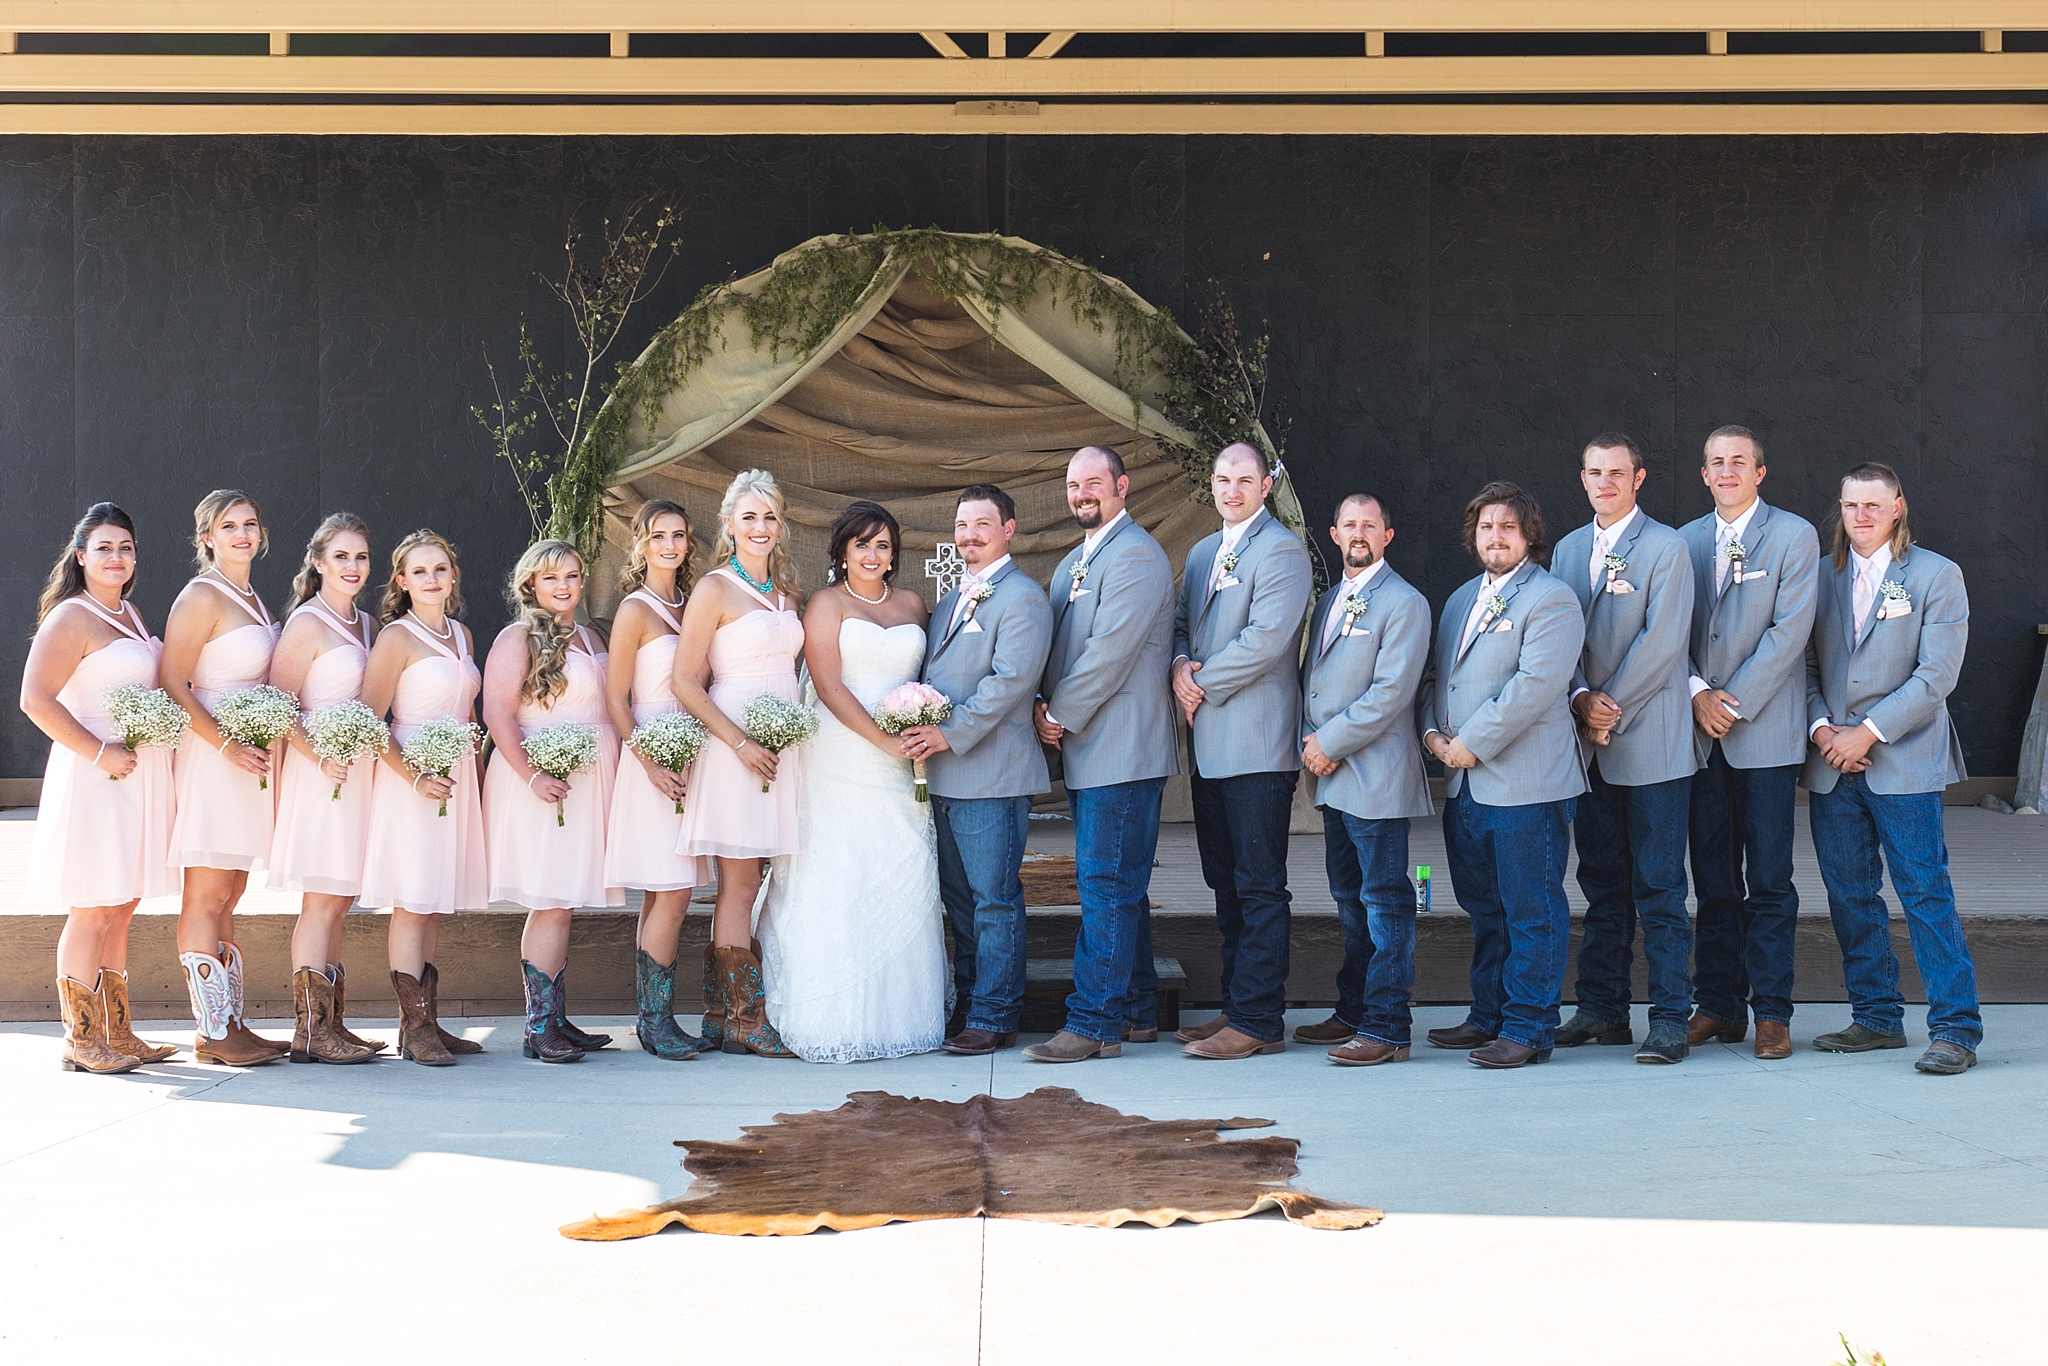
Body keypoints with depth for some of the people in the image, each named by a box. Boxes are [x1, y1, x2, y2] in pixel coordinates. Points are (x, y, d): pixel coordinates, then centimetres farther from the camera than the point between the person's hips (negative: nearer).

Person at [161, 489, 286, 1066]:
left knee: (227, 897, 9)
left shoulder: (253, 601, 16)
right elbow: (172, 685, -15)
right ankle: (211, 1032, -4)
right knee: (207, 897, -5)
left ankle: (230, 1024, 12)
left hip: (248, 755, 8)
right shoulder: (202, 597, -9)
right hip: (210, 755, -8)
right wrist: (227, 745, -19)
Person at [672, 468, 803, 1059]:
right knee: (740, 883, -4)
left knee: (747, 884, 7)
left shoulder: (785, 591, 15)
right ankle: (746, 1022, -1)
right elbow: (685, 682, -10)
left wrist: (794, 735, 9)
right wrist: (741, 743, -15)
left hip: (781, 745, 7)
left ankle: (723, 1013, 11)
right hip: (733, 744, -7)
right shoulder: (714, 590, -5)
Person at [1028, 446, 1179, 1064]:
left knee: (1108, 887, -9)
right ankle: (1136, 1012, 21)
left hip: (1122, 751, -10)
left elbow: (1110, 650, -18)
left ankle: (1095, 1024, -8)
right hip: (1086, 754, 10)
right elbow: (1059, 647, 22)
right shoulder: (1073, 563, 20)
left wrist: (1062, 717, -11)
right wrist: (1043, 703, 3)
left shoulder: (1136, 556, -12)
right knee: (1118, 888, 14)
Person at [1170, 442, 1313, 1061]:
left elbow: (1266, 638, -18)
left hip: (1257, 744, -9)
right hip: (1209, 747, 9)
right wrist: (1180, 665, -1)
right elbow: (1181, 624, 21)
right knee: (1225, 885, 13)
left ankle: (1259, 1021, -3)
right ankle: (1239, 1004, 21)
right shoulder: (1202, 553, 19)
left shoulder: (1283, 551, -8)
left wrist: (1204, 685, -11)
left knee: (1259, 887, -5)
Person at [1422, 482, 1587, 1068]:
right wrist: (1433, 731, 3)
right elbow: (1439, 676, 24)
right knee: (1484, 909, 15)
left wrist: (1471, 744, -16)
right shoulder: (1461, 601, 20)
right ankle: (1489, 1016, 24)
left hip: (1525, 784, -8)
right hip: (1464, 786, 8)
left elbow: (1535, 684, -18)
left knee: (1531, 913, -2)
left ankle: (1528, 1030, 2)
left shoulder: (1551, 600, -7)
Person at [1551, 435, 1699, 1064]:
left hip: (1651, 745, -6)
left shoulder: (1665, 547, -4)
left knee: (1658, 889, -4)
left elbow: (1660, 643, -11)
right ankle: (1602, 1011, 18)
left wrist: (1611, 710, -12)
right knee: (1601, 886, 11)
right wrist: (1582, 700, -7)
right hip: (1590, 745, 6)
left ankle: (1669, 1019, 0)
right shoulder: (1568, 549, 14)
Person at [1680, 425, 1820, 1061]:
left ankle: (1771, 1011, 3)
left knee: (1769, 883, -2)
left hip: (1766, 732, -4)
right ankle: (1718, 1006, 15)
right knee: (1714, 882, 8)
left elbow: (1789, 631, -8)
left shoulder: (1794, 537, 0)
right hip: (1701, 733, 4)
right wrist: (1697, 692, -8)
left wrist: (1733, 702, -11)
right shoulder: (1686, 542, 13)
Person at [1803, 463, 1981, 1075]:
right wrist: (1819, 727, -6)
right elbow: (1806, 665, 12)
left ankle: (1956, 1029, -3)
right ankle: (1877, 1017, 18)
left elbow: (1936, 674, -8)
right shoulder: (1822, 578, 11)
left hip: (1903, 762, -4)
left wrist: (1868, 732, -14)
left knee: (1926, 893, -6)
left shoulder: (1936, 576, 0)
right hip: (1832, 766, 4)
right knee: (1850, 896, 7)